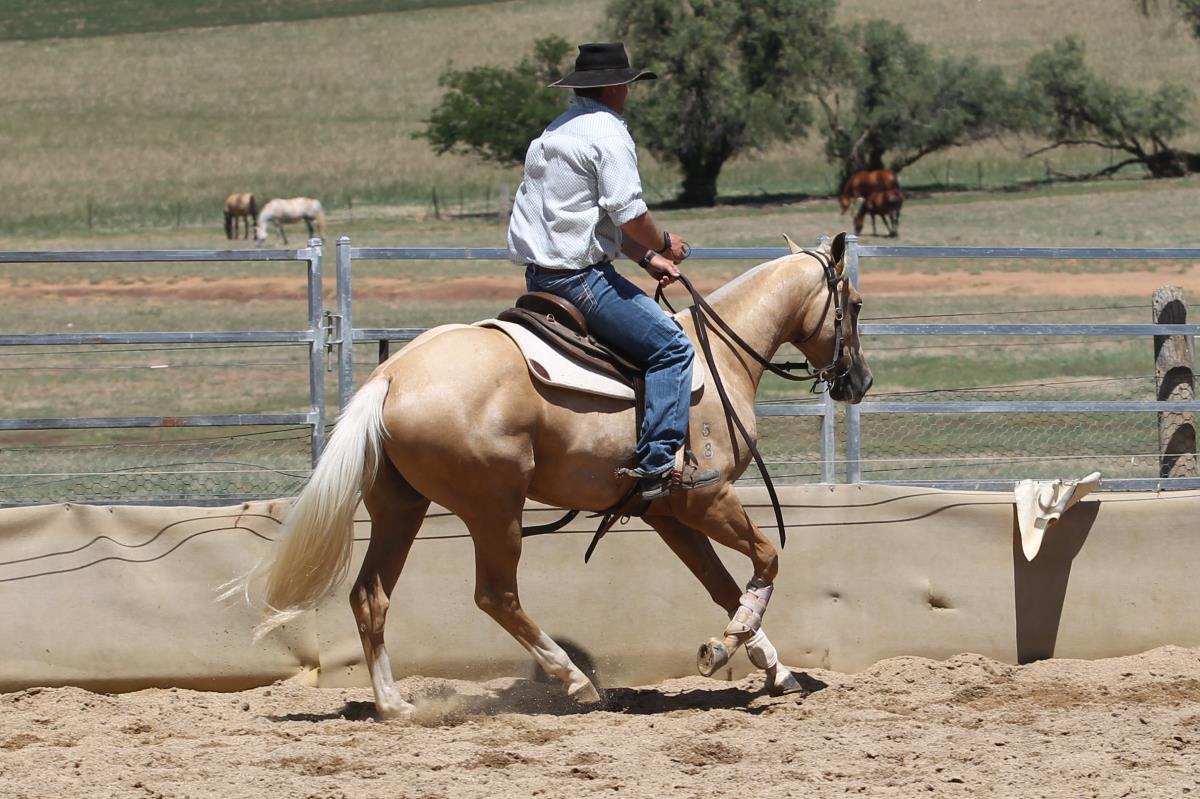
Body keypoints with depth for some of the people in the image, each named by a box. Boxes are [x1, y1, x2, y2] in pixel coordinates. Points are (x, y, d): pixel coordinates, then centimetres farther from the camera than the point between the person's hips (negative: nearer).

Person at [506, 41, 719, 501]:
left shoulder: (553, 133, 21)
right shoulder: (607, 132, -11)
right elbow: (629, 214, -18)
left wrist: (647, 257, 20)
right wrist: (663, 243, 2)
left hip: (539, 273, 10)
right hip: (579, 275, -10)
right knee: (671, 348, -10)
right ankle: (656, 464, -19)